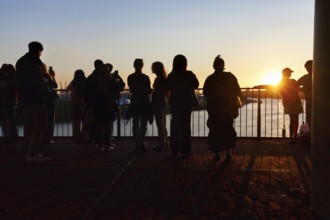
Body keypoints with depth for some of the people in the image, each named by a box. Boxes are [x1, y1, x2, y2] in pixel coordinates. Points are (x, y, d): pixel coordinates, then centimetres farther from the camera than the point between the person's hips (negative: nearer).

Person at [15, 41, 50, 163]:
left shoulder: (20, 62, 19)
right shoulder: (35, 61, -9)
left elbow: (19, 81, 21)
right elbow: (39, 79, -15)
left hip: (24, 98, 9)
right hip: (36, 98, -9)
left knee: (29, 125, 11)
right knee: (40, 125, -9)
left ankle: (30, 153, 14)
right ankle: (33, 154, -13)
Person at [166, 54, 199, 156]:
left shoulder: (171, 76, -5)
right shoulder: (189, 75, -11)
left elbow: (166, 89, 2)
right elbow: (196, 85, 4)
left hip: (174, 104, 3)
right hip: (186, 104, -2)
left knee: (175, 125, 12)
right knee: (185, 126, 3)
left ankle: (175, 149, 17)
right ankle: (185, 150, 4)